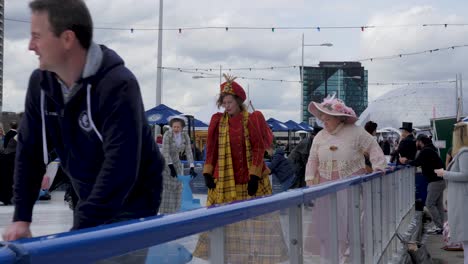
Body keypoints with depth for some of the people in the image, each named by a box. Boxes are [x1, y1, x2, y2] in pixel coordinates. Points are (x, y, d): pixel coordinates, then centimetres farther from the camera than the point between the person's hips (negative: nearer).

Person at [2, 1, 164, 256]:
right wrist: (21, 217, -6)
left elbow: (120, 167, -33)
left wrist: (80, 229, -34)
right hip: (90, 200, 6)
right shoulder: (40, 82, -7)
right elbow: (29, 150, 0)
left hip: (132, 203, -6)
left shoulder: (118, 85, -28)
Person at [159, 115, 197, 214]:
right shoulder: (167, 135, -19)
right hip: (165, 163, -5)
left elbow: (189, 152, -10)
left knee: (176, 189, 4)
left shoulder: (185, 136, -7)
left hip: (176, 163, 5)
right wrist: (171, 167, -28)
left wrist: (192, 168, -18)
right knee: (165, 188, -7)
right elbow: (165, 152, -23)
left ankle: (173, 212, 13)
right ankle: (164, 212, -3)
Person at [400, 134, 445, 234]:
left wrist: (405, 161, -4)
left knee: (430, 204, -7)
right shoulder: (430, 149, 18)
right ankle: (440, 226, 12)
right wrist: (408, 161, 9)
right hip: (439, 180, 10)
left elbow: (416, 163, -19)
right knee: (438, 204, 10)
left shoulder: (425, 151, -14)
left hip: (435, 181, -10)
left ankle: (438, 227, -6)